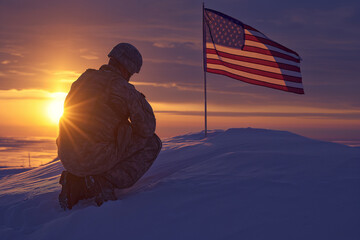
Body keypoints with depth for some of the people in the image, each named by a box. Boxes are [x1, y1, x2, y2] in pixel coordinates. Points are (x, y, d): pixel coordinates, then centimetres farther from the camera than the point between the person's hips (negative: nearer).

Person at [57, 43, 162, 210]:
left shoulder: (84, 79, 16)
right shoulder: (123, 88, -7)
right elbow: (147, 128, -3)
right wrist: (140, 100, 15)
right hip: (95, 158, -7)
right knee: (152, 143, 8)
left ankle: (76, 183, 11)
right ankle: (104, 182, -6)